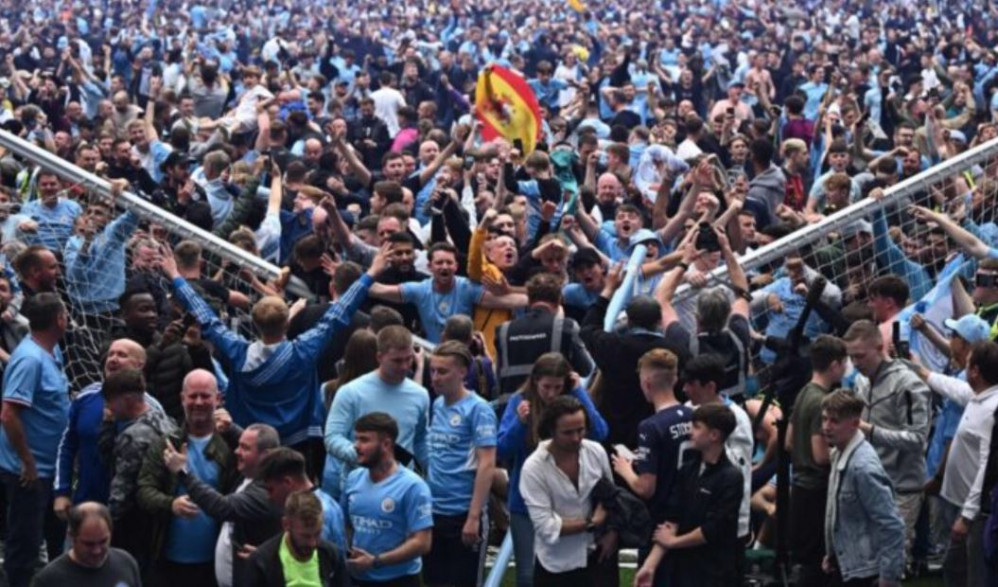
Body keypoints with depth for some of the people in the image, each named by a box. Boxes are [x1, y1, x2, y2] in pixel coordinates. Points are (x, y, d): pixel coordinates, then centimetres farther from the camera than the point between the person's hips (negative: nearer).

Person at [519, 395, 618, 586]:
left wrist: (612, 533, -7)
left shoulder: (596, 452, -7)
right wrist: (591, 523, -14)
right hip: (556, 564, -4)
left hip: (594, 556, 4)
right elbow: (546, 527, -21)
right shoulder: (534, 468, -19)